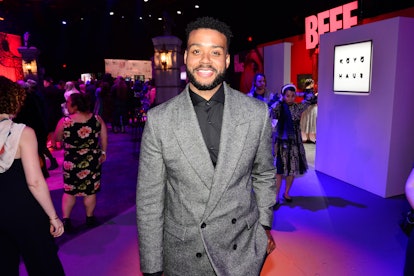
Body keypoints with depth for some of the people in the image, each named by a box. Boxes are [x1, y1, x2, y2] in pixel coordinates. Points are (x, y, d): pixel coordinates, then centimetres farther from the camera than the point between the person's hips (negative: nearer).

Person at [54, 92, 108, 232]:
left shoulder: (64, 122, -13)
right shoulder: (97, 119, -7)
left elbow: (57, 138, 2)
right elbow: (104, 137, 1)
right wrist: (103, 152, 12)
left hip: (71, 162, -1)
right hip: (93, 161, 1)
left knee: (69, 191, 17)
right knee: (90, 190, 14)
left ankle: (66, 219, 19)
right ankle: (90, 218, 27)